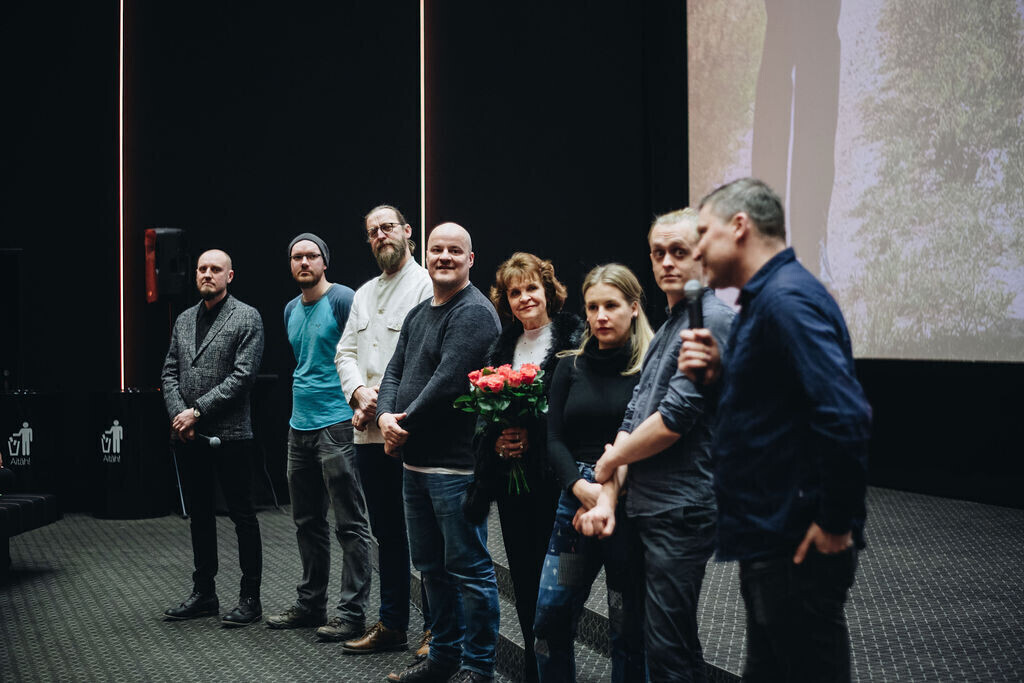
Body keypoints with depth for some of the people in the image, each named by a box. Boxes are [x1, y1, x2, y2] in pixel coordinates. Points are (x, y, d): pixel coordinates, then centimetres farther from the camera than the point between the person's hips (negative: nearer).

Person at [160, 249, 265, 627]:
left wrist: (198, 411, -15)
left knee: (242, 516, 0)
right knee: (200, 514, 14)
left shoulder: (247, 318, -4)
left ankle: (250, 598, 7)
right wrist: (178, 415, -6)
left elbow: (243, 375, -13)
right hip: (189, 437, 6)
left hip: (230, 435, -6)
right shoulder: (184, 320, 15)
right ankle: (204, 593, 24)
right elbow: (169, 372, 12)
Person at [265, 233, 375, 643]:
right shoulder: (291, 310, 16)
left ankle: (352, 612, 0)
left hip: (337, 424, -8)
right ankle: (310, 605, 25)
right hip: (300, 425, 9)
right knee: (307, 521, 15)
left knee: (350, 524, -3)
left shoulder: (342, 300, -8)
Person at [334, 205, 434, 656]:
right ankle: (392, 624, 22)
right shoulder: (363, 295, 20)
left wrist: (383, 399, -14)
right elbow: (345, 353, 16)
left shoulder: (428, 285, -5)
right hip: (370, 433, 8)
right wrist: (360, 392, -4)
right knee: (387, 533, 14)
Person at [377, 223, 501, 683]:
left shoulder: (473, 313, -12)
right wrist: (386, 416, -6)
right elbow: (395, 371, 14)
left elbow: (448, 381, -21)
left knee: (468, 568, -2)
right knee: (431, 566, 17)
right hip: (415, 461, 10)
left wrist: (405, 425, -12)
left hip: (455, 463, -9)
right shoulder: (418, 314, 17)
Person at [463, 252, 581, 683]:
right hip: (509, 475, 5)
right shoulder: (501, 348, 14)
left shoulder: (572, 341, -5)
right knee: (522, 574, 9)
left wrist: (532, 437, -17)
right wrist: (497, 441, -3)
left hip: (552, 480, -5)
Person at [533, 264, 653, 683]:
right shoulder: (572, 367, 10)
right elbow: (555, 440, 6)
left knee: (628, 628, 5)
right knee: (550, 616, 4)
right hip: (576, 500, 4)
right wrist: (581, 487, -11)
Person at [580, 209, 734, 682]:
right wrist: (607, 497, 0)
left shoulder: (711, 320, -13)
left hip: (679, 515, -9)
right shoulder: (665, 329, 17)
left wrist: (609, 462, -4)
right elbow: (633, 419, 12)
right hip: (647, 510, 9)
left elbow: (675, 419, -20)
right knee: (666, 642, 17)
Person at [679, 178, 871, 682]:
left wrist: (837, 523, -22)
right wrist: (717, 374, 2)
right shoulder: (763, 298, 15)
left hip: (798, 547, -10)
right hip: (769, 540, 10)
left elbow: (844, 416, -28)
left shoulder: (786, 299, -18)